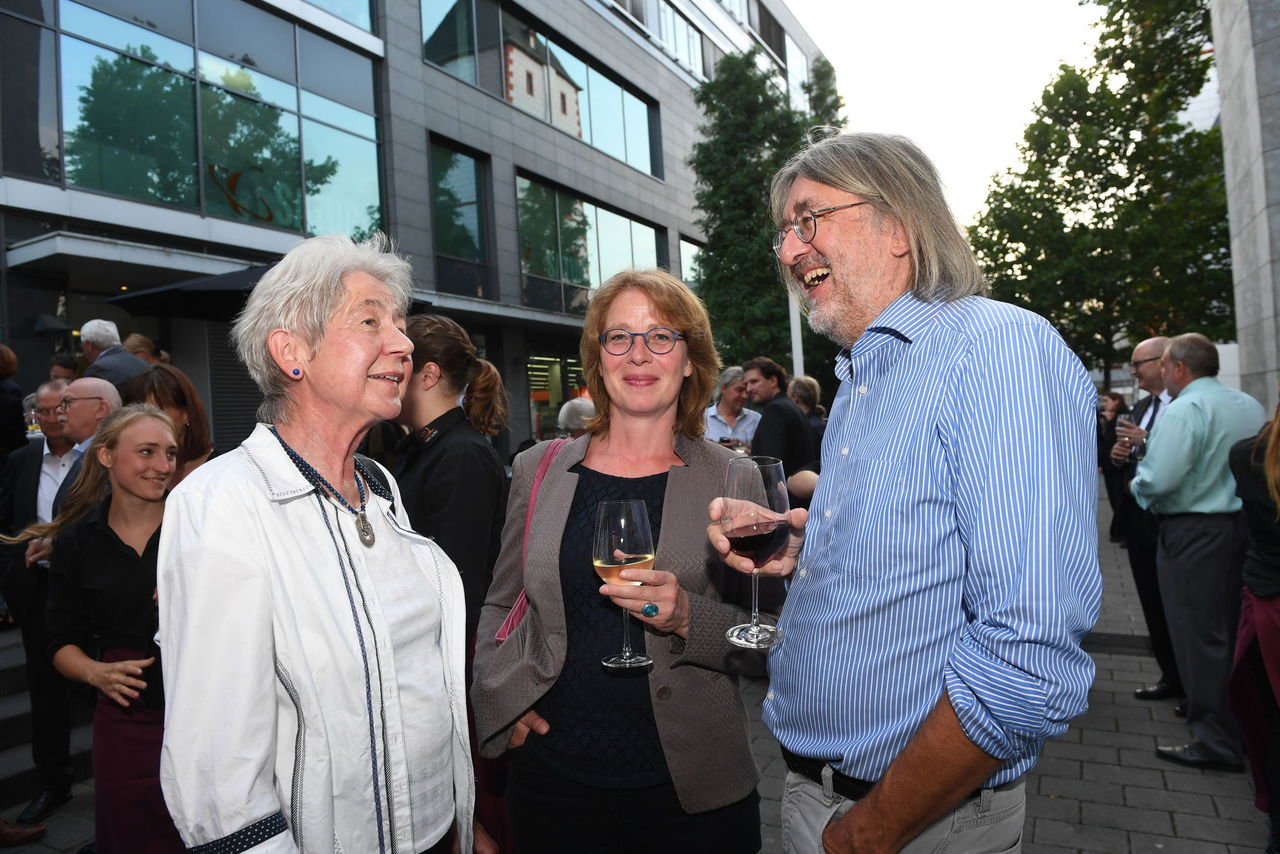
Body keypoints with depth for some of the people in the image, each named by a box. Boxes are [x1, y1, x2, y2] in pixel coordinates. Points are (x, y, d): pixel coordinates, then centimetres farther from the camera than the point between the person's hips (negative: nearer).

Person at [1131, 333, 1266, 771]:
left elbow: (1158, 480, -25)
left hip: (1194, 533, -9)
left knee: (1200, 635, -1)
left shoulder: (1184, 410, -18)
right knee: (1235, 630, 19)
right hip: (1245, 525, 9)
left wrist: (1135, 485, -5)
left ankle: (1216, 742, 7)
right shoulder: (1252, 406, 9)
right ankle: (1246, 722, 32)